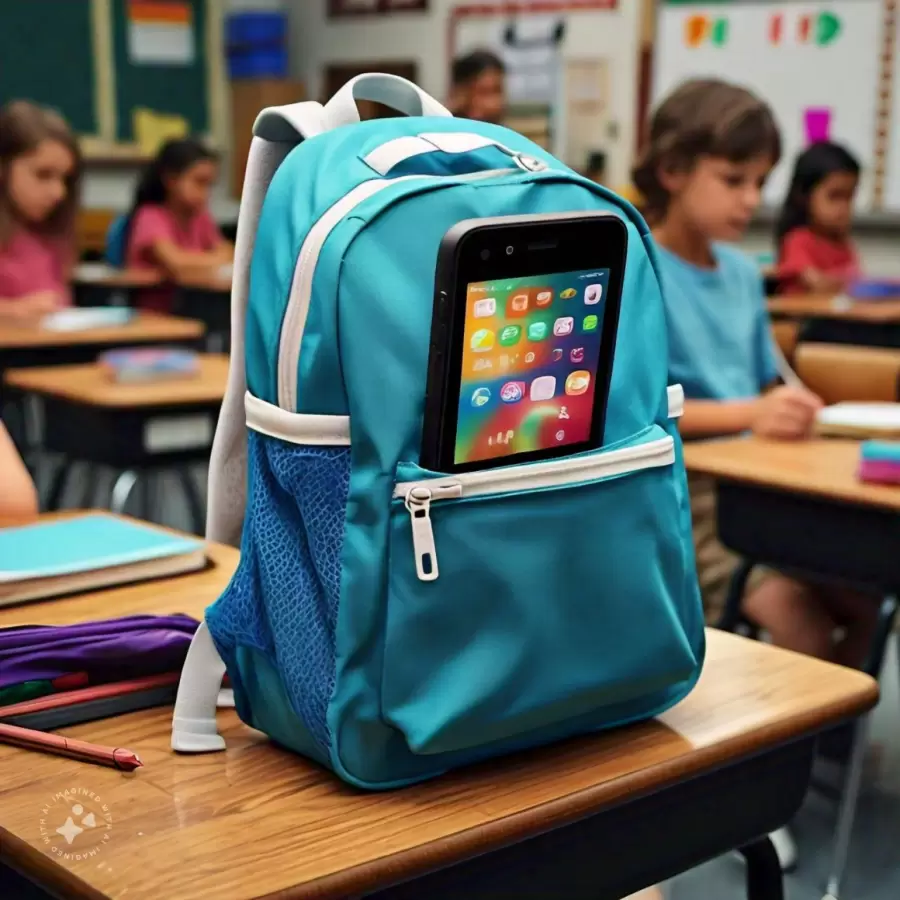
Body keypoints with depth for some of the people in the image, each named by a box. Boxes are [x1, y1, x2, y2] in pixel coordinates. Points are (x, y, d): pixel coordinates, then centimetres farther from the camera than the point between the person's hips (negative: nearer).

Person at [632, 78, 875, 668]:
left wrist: (794, 409, -4)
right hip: (674, 490, -6)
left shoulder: (742, 272, 13)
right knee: (801, 621, -23)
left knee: (864, 601, -9)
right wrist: (749, 414, -28)